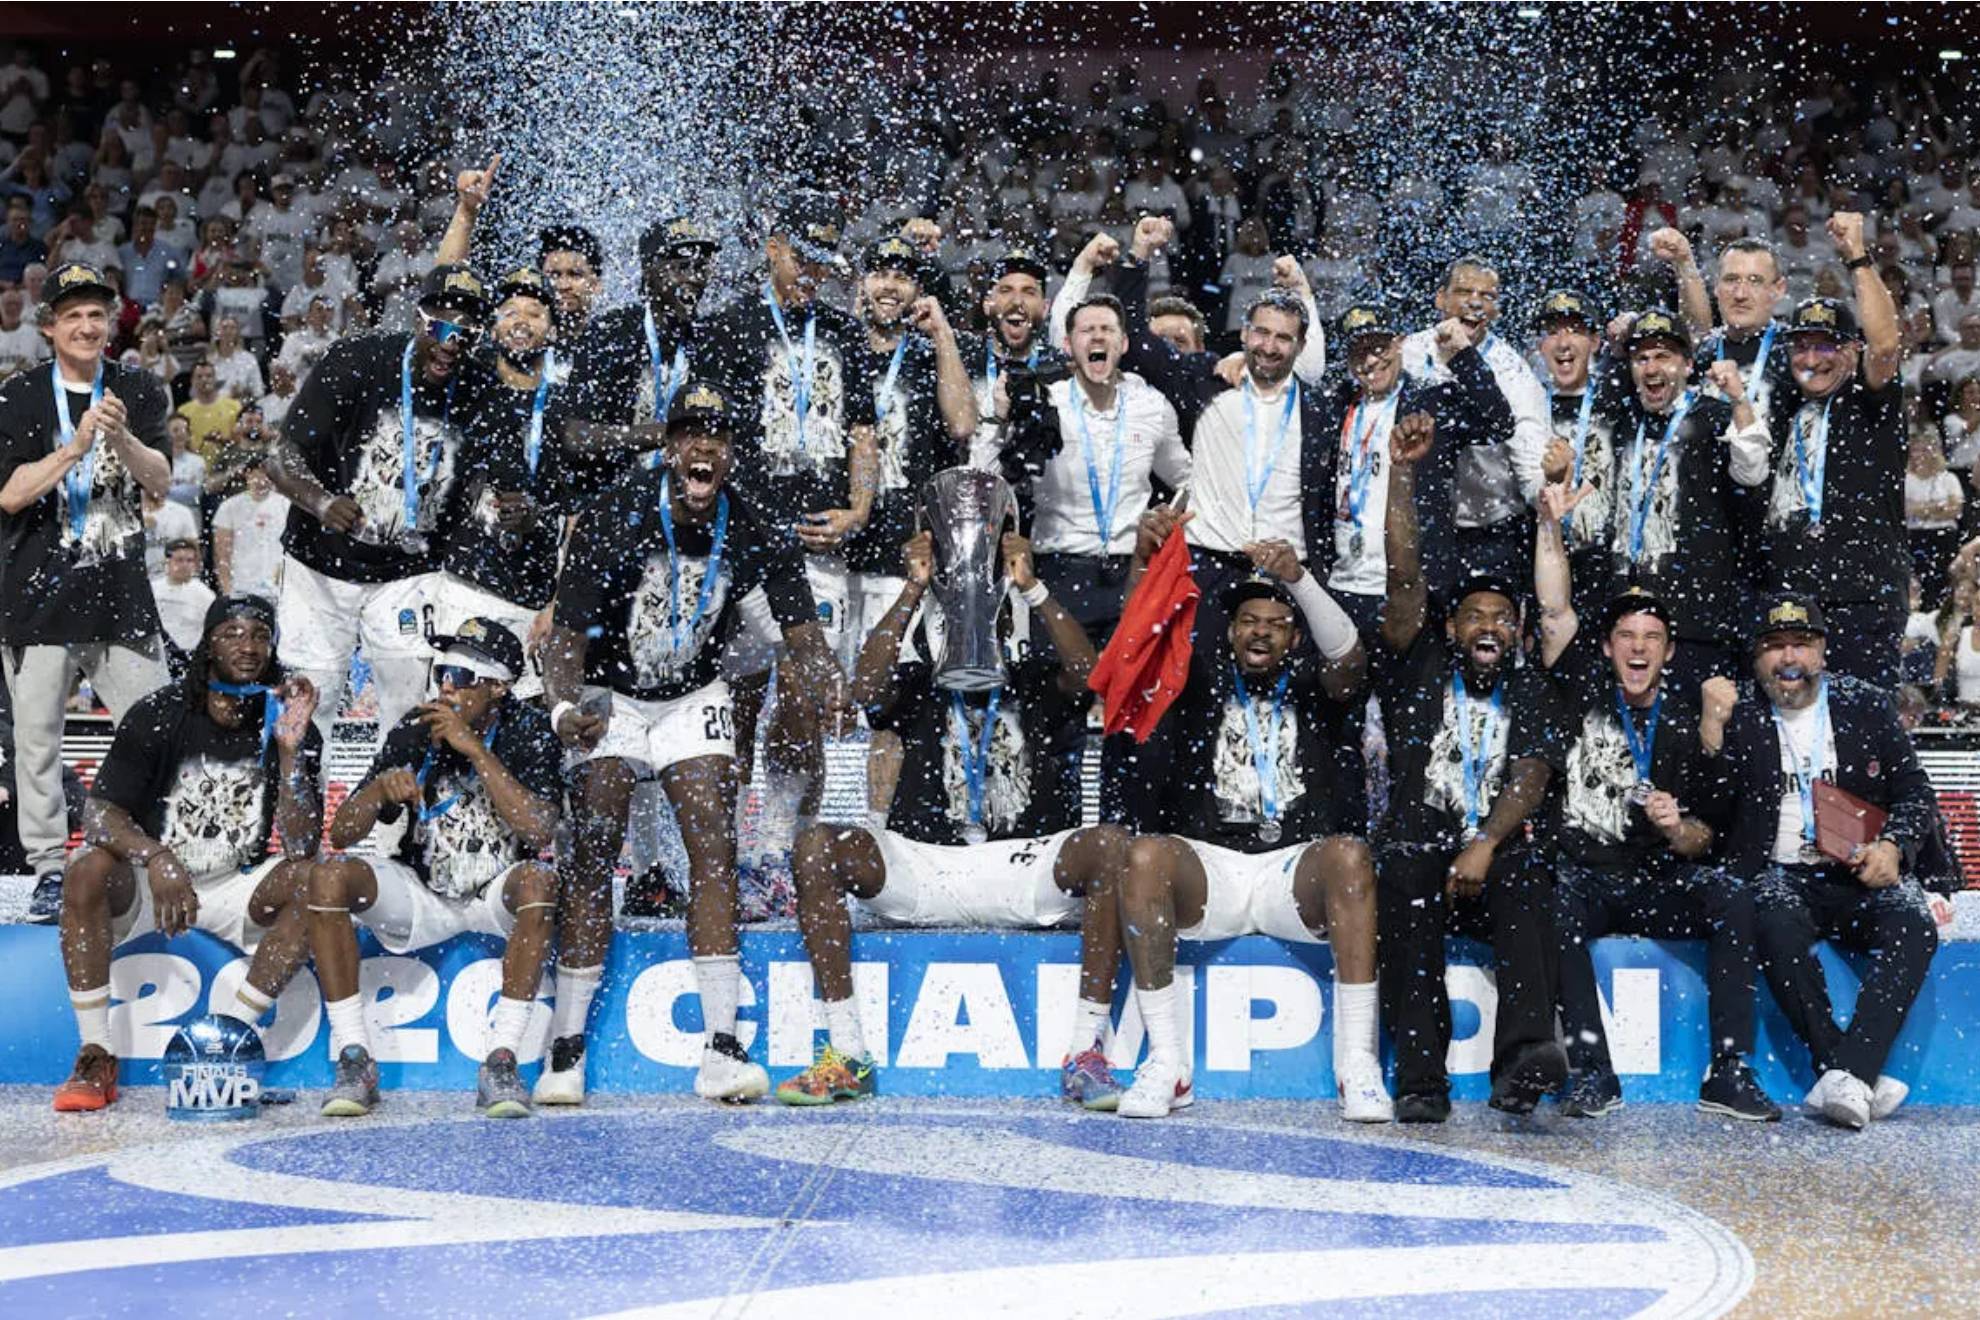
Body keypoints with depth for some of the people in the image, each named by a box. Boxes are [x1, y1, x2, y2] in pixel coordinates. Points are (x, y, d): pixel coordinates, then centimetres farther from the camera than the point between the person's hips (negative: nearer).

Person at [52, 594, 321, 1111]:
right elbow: (98, 814, -17)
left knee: (308, 879, -26)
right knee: (88, 869, -32)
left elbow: (302, 845, -16)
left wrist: (290, 748, -28)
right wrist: (157, 858, -37)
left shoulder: (290, 727, -7)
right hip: (146, 884, -1)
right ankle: (96, 1056, -23)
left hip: (234, 890, 1)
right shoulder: (160, 715, -10)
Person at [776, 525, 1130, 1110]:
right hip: (925, 865, 1)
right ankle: (847, 1058, -24)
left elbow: (1085, 671, -11)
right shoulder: (921, 681, 14)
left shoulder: (1038, 680, 13)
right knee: (816, 847, -24)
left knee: (1112, 845, -30)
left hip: (1024, 869, -1)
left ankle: (1086, 1055, -28)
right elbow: (867, 689, -10)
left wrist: (1033, 588, -20)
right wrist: (913, 591, -13)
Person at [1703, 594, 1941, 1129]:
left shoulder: (1868, 707, 11)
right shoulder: (1740, 716, 6)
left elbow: (1916, 794, 11)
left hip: (1862, 872, 2)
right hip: (1781, 874, -1)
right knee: (1779, 925, -35)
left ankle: (1849, 1073, -39)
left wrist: (1894, 846, -10)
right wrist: (1711, 726, -17)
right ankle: (1858, 1081, -34)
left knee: (1914, 926, -30)